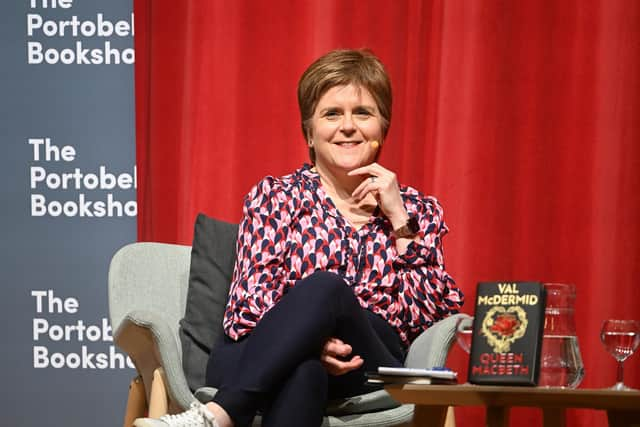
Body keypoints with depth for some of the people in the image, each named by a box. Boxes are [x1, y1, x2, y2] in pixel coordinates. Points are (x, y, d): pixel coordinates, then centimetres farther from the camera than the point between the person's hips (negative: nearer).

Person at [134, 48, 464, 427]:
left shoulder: (417, 210, 20)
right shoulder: (275, 196, 16)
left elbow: (434, 314, 7)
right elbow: (250, 303, 2)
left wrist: (399, 220, 0)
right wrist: (311, 337, -20)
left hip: (369, 374, 1)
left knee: (326, 287, -34)